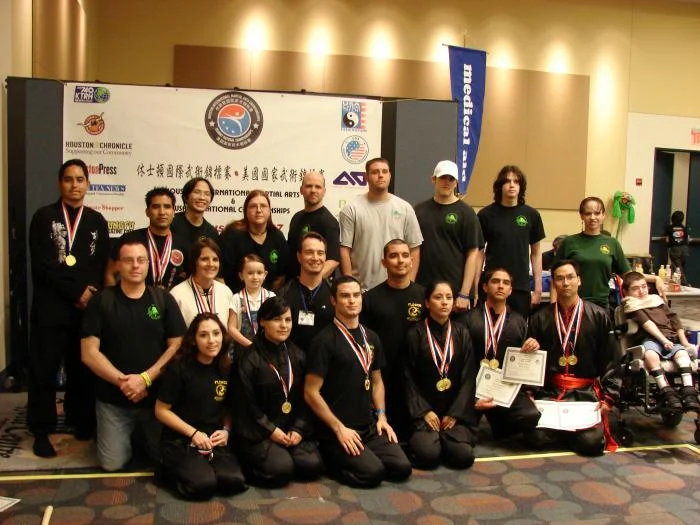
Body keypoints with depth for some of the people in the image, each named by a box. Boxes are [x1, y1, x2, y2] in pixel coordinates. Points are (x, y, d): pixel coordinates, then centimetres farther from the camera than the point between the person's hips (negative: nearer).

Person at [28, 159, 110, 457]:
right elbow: (42, 264, -7)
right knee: (44, 369, 2)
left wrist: (90, 293, -12)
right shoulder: (44, 217, 3)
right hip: (50, 306, -2)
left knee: (83, 368, 8)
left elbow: (102, 265, 5)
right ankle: (42, 430, 14)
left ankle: (82, 422, 22)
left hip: (88, 307, 2)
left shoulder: (97, 221, 11)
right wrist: (76, 292, -11)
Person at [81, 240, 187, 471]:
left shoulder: (163, 299, 0)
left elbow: (177, 346, -4)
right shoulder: (101, 301, -3)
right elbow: (89, 353, -7)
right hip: (113, 398, 0)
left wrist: (145, 378, -16)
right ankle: (131, 434, 29)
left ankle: (143, 434, 35)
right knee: (112, 464, -2)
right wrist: (122, 381, -17)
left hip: (157, 396, 1)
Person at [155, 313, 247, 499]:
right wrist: (194, 433, -13)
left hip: (214, 442, 4)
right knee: (203, 485, -27)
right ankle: (173, 469, 3)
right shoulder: (179, 367, -11)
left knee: (235, 482, -20)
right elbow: (161, 410, -6)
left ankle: (203, 466, 8)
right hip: (179, 441, -4)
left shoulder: (226, 369, 3)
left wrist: (226, 430, -5)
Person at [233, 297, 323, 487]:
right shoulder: (250, 359, -7)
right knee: (281, 469, -24)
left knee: (313, 465, -17)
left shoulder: (297, 355, 9)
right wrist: (271, 430, -11)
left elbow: (304, 398, 8)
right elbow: (246, 403, -8)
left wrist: (299, 429, -4)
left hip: (293, 430, 5)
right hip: (258, 432, -5)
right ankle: (249, 464, 5)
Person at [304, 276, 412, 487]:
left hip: (369, 427, 7)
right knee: (373, 472, -21)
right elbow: (311, 393, -12)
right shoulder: (324, 341, -11)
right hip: (336, 431, -6)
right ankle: (330, 459, 5)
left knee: (402, 468, -9)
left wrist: (381, 416, 6)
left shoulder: (371, 338, 11)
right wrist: (339, 428, -14)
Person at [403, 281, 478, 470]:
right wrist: (424, 412, -10)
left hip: (455, 410, 3)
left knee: (464, 456, -20)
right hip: (423, 410, -2)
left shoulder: (462, 334, 6)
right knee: (428, 455, -25)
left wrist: (455, 413, -6)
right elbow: (409, 378, -2)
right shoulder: (415, 334, -2)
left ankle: (442, 438, 11)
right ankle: (417, 438, 9)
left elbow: (468, 378, 3)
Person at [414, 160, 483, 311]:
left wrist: (465, 294, -10)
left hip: (455, 290, -2)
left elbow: (473, 254, -4)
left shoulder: (465, 212, 0)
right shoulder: (420, 210, 9)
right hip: (423, 289, 3)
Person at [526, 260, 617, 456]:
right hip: (549, 391, 1)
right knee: (536, 436, -21)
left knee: (592, 442, -21)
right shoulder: (539, 318, 7)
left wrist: (608, 397, -3)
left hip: (587, 392, 0)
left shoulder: (599, 316, 6)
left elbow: (609, 361, 5)